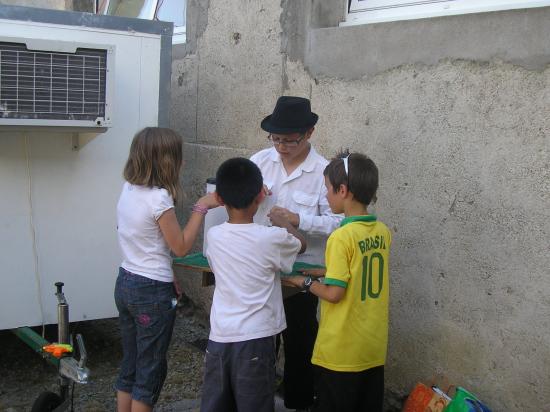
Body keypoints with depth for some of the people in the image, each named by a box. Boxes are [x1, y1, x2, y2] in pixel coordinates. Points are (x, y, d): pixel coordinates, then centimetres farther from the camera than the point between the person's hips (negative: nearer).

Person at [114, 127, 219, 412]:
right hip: (152, 292, -8)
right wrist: (201, 207, -9)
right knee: (150, 371, 7)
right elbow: (181, 247, -13)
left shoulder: (128, 190, 2)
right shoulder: (158, 198, -21)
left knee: (129, 366, 18)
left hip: (125, 284, 8)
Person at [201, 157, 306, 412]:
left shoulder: (213, 236, -2)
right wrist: (281, 221, 27)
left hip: (219, 338, 4)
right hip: (255, 340, -4)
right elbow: (301, 244, 11)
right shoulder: (271, 238, -11)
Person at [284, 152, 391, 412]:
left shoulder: (342, 237, -19)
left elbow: (334, 293, -20)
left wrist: (305, 283, -4)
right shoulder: (383, 232, 1)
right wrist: (327, 272, 15)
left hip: (341, 351, -6)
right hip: (374, 348, 6)